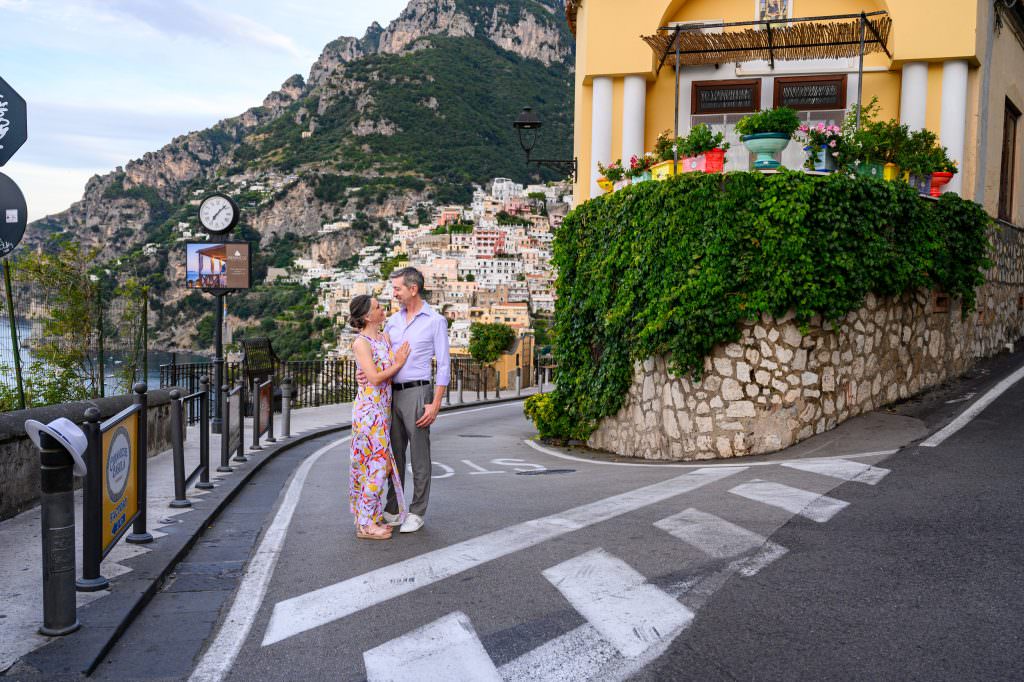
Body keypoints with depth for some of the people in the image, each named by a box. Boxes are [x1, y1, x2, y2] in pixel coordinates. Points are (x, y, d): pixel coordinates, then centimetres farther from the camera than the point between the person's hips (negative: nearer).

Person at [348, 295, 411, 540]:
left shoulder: (385, 337, 12)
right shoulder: (361, 343, -13)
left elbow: (391, 370, 15)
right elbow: (375, 378, -18)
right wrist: (399, 364, -8)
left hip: (383, 408, 8)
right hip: (369, 408, -8)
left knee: (378, 463, 12)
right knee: (376, 464, -6)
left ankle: (370, 518, 20)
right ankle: (365, 525, 1)